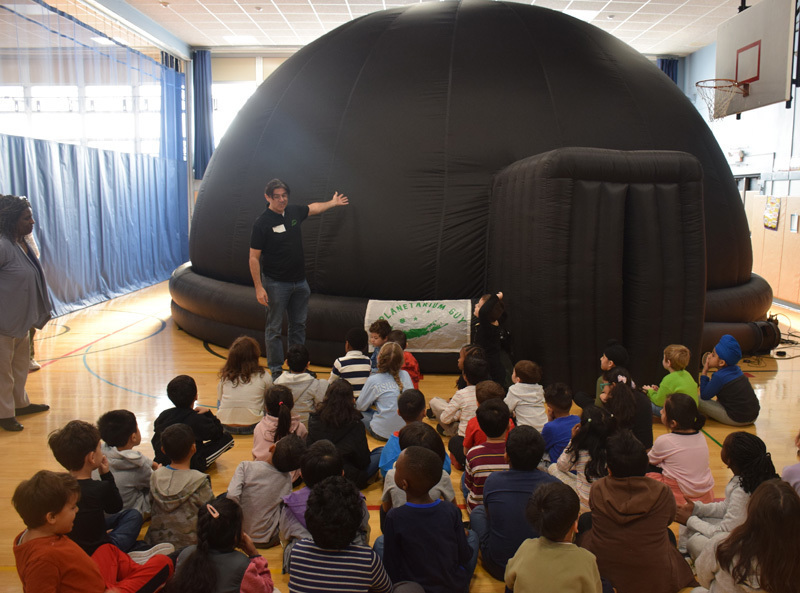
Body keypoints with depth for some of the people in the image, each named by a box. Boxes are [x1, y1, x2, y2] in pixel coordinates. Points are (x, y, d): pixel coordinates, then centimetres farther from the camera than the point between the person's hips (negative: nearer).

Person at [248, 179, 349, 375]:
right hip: (276, 284, -6)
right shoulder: (261, 223, -13)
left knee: (299, 325, 13)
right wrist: (258, 287, -17)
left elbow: (313, 208, 28)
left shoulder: (294, 211, 3)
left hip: (299, 282, 6)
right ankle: (275, 369, 12)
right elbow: (254, 258, -12)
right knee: (274, 328, 1)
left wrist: (333, 202, 41)